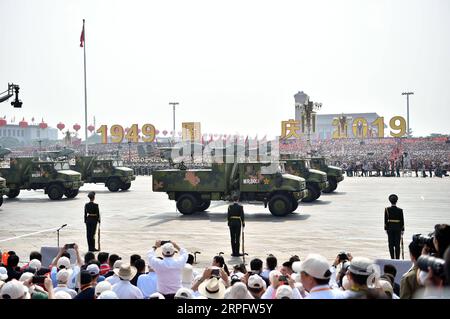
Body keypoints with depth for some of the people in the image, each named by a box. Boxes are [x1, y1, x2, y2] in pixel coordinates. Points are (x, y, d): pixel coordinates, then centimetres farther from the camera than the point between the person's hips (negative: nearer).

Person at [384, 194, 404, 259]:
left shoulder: (387, 209, -5)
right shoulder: (400, 210, -5)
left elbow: (386, 220, -4)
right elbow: (402, 221, -2)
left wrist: (386, 229, 4)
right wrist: (402, 230, 6)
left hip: (390, 228, 0)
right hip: (398, 228, 0)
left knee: (391, 244, 5)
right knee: (397, 244, 3)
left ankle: (392, 258, 4)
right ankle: (397, 258, 3)